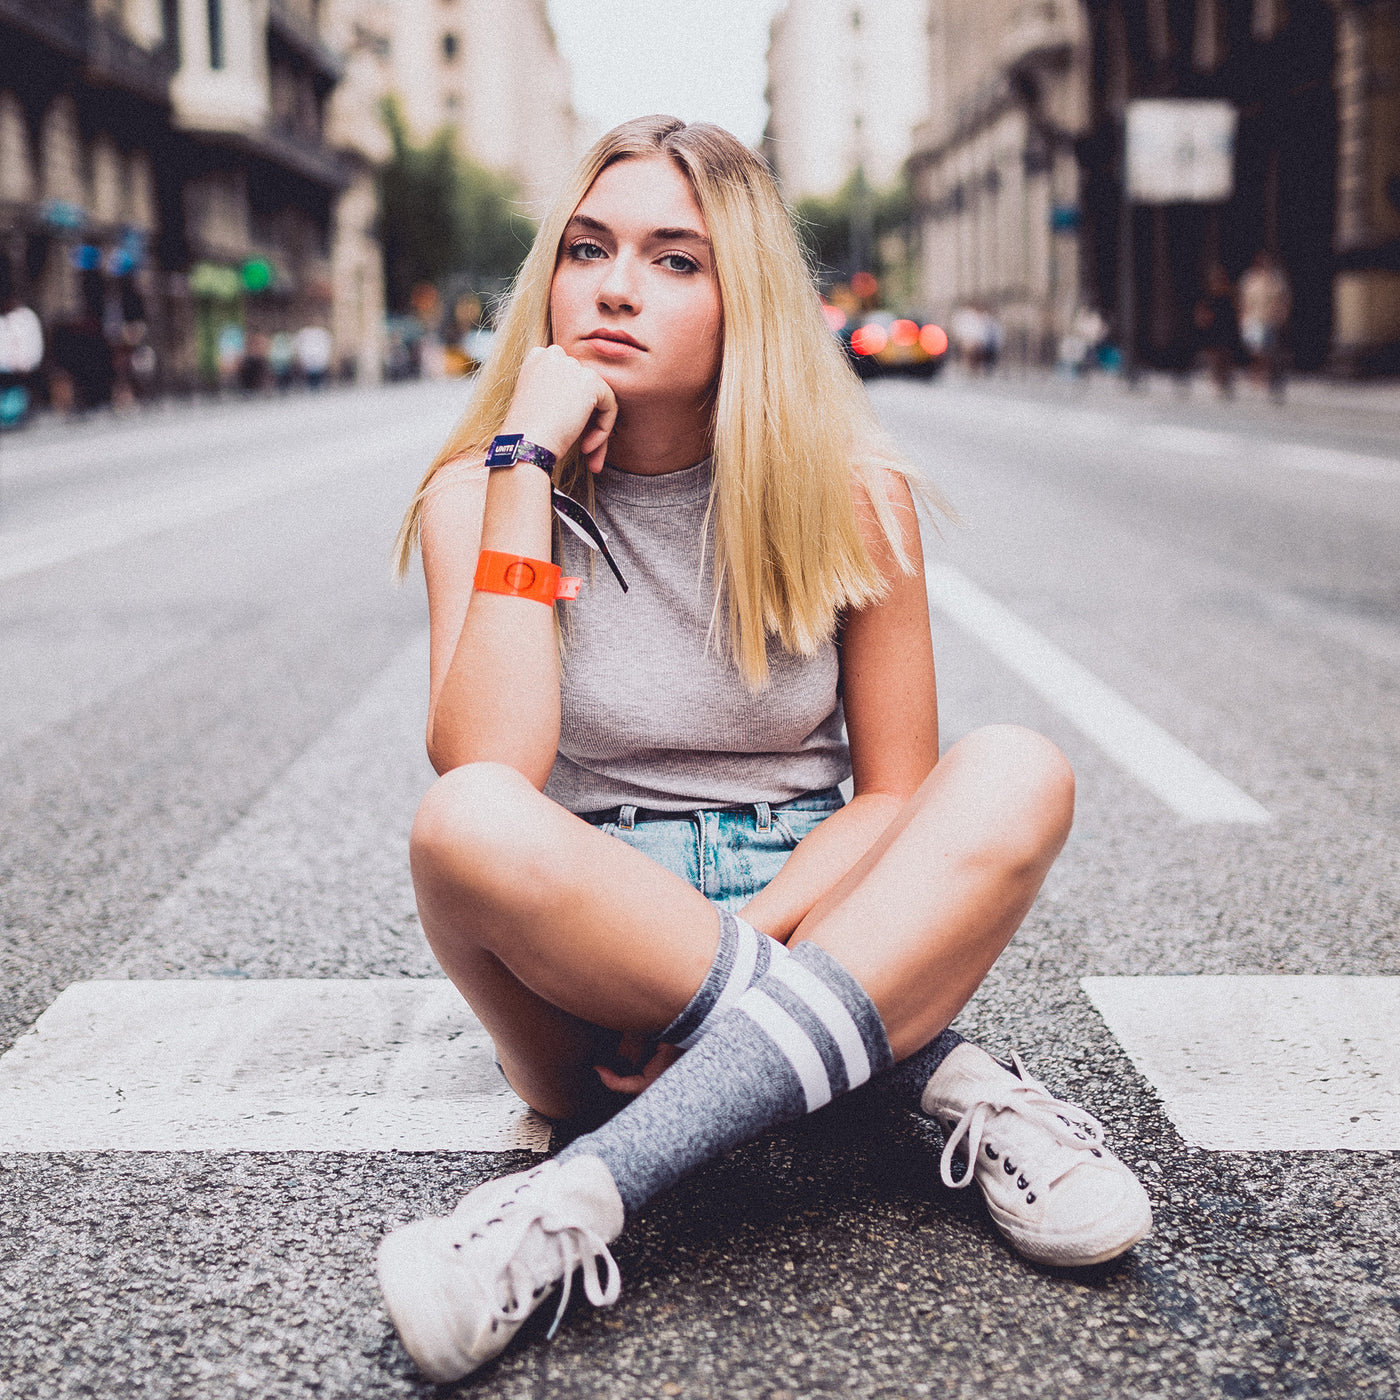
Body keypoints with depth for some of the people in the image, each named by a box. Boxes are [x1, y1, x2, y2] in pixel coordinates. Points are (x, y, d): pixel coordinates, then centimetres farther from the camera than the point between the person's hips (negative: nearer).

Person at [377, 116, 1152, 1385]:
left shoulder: (845, 492, -3)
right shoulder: (482, 492, -4)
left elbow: (893, 793, 0)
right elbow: (487, 769, -21)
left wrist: (744, 937, -18)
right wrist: (528, 464, -20)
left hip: (810, 914, 2)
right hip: (584, 970, -1)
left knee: (1017, 773, -27)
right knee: (469, 826, -33)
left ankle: (586, 1197, -34)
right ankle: (939, 1076, -23)